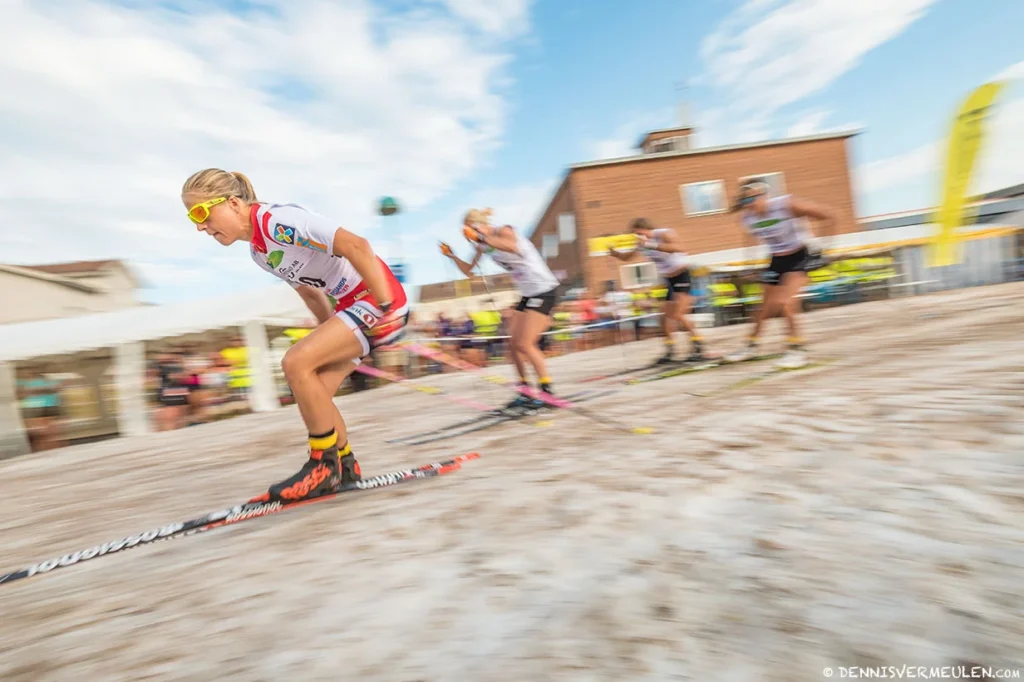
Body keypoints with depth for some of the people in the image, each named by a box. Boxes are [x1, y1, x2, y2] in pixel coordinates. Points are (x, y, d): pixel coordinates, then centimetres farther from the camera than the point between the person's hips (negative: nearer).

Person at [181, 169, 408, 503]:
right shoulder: (258, 250, 11)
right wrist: (332, 339, 21)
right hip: (353, 304, 9)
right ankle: (345, 466, 22)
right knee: (313, 394, 5)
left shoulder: (277, 220, -19)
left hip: (380, 299, -9)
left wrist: (385, 307, -27)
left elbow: (356, 245, -28)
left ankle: (324, 465, -4)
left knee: (296, 363, -18)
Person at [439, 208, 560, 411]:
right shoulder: (484, 246, 9)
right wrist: (452, 256, 3)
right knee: (513, 343, 6)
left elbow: (512, 246, -40)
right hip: (528, 294, 9)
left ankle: (547, 392, -2)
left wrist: (483, 236, -37)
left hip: (544, 290, -9)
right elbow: (469, 271, 16)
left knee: (525, 344, -13)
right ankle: (525, 392, 17)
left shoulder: (504, 231, -15)